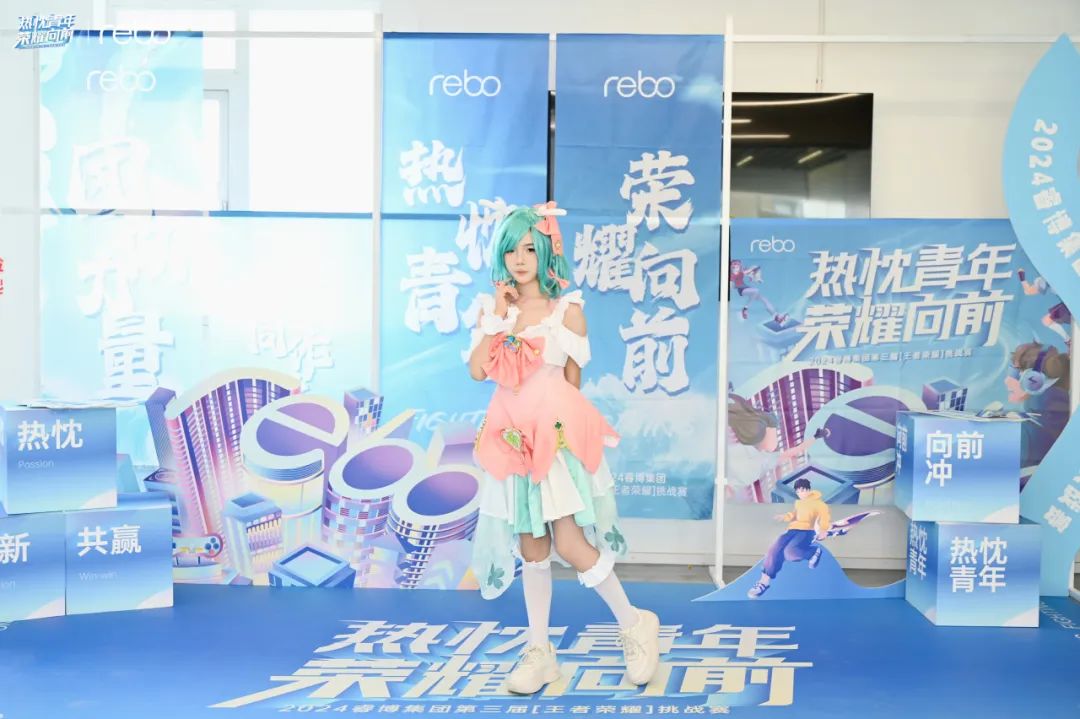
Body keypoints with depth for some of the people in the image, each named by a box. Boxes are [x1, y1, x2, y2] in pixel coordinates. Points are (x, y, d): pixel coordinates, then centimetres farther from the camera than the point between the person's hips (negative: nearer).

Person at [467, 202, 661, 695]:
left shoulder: (567, 308, -1)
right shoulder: (494, 307, 8)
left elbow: (573, 379, 5)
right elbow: (478, 371, -4)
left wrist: (555, 422, 8)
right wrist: (497, 316, -7)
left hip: (557, 431, -4)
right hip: (513, 436, 4)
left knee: (569, 544, -9)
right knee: (530, 548, 8)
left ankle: (635, 626, 11)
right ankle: (539, 653, 18)